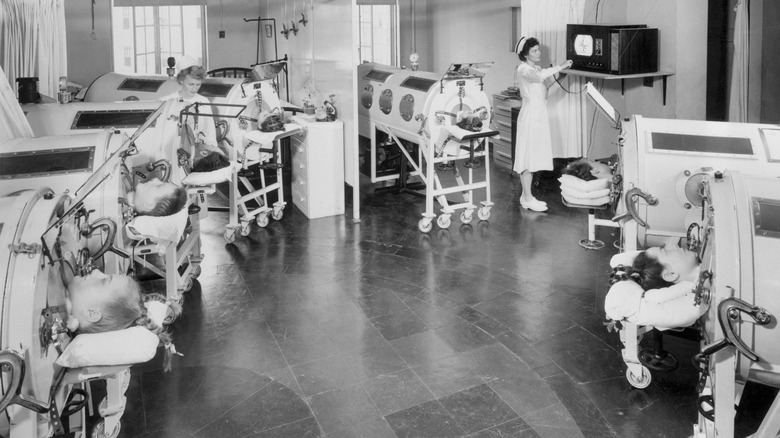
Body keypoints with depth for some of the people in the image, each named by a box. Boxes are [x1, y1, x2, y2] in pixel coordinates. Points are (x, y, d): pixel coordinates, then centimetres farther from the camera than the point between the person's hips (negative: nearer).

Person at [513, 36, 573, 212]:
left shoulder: (537, 69, 16)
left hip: (540, 115, 9)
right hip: (530, 116, -9)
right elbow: (539, 77, -34)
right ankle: (527, 199, -1)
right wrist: (560, 67, -33)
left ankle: (527, 196, 17)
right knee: (527, 157, -5)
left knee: (534, 157, 11)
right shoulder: (523, 69, -13)